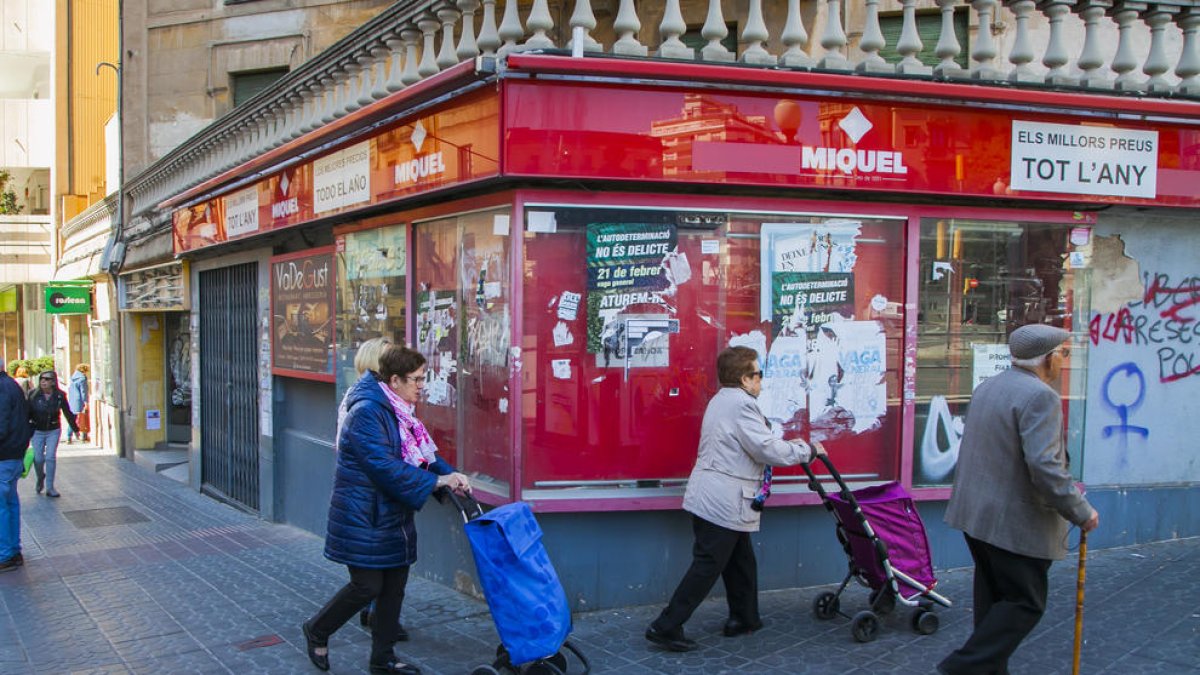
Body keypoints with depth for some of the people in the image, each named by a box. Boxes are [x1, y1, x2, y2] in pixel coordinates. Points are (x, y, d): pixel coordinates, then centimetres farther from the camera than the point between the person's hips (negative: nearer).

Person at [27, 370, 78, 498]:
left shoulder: (60, 396, -6)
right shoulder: (33, 395, -9)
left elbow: (67, 413, 5)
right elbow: (27, 412, -5)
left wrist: (75, 429, 11)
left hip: (54, 431, 0)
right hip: (37, 431, 0)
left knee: (51, 457, -6)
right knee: (38, 458, 0)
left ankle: (50, 488, 1)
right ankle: (40, 478, 32)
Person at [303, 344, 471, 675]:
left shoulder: (397, 411, 9)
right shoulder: (367, 412, -22)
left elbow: (422, 453, 11)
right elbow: (385, 467, -27)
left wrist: (450, 475, -6)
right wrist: (437, 482, -23)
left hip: (393, 517, 9)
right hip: (364, 519, -9)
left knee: (394, 586, 12)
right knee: (367, 586, -1)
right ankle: (317, 630, 25)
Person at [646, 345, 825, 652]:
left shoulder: (722, 400, 18)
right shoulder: (742, 404, -15)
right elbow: (767, 449, -20)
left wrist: (790, 446, 16)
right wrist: (807, 450, -6)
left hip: (709, 498, 10)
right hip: (723, 503, -10)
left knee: (741, 561, 20)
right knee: (707, 567, -6)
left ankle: (744, 619, 31)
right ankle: (666, 627, -4)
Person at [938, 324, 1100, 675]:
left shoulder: (987, 387, 11)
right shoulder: (1040, 396, -18)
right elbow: (1044, 466, -26)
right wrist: (1081, 512, -13)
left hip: (975, 512, 9)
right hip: (1016, 521, -9)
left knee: (994, 599, 18)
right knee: (1025, 603, 2)